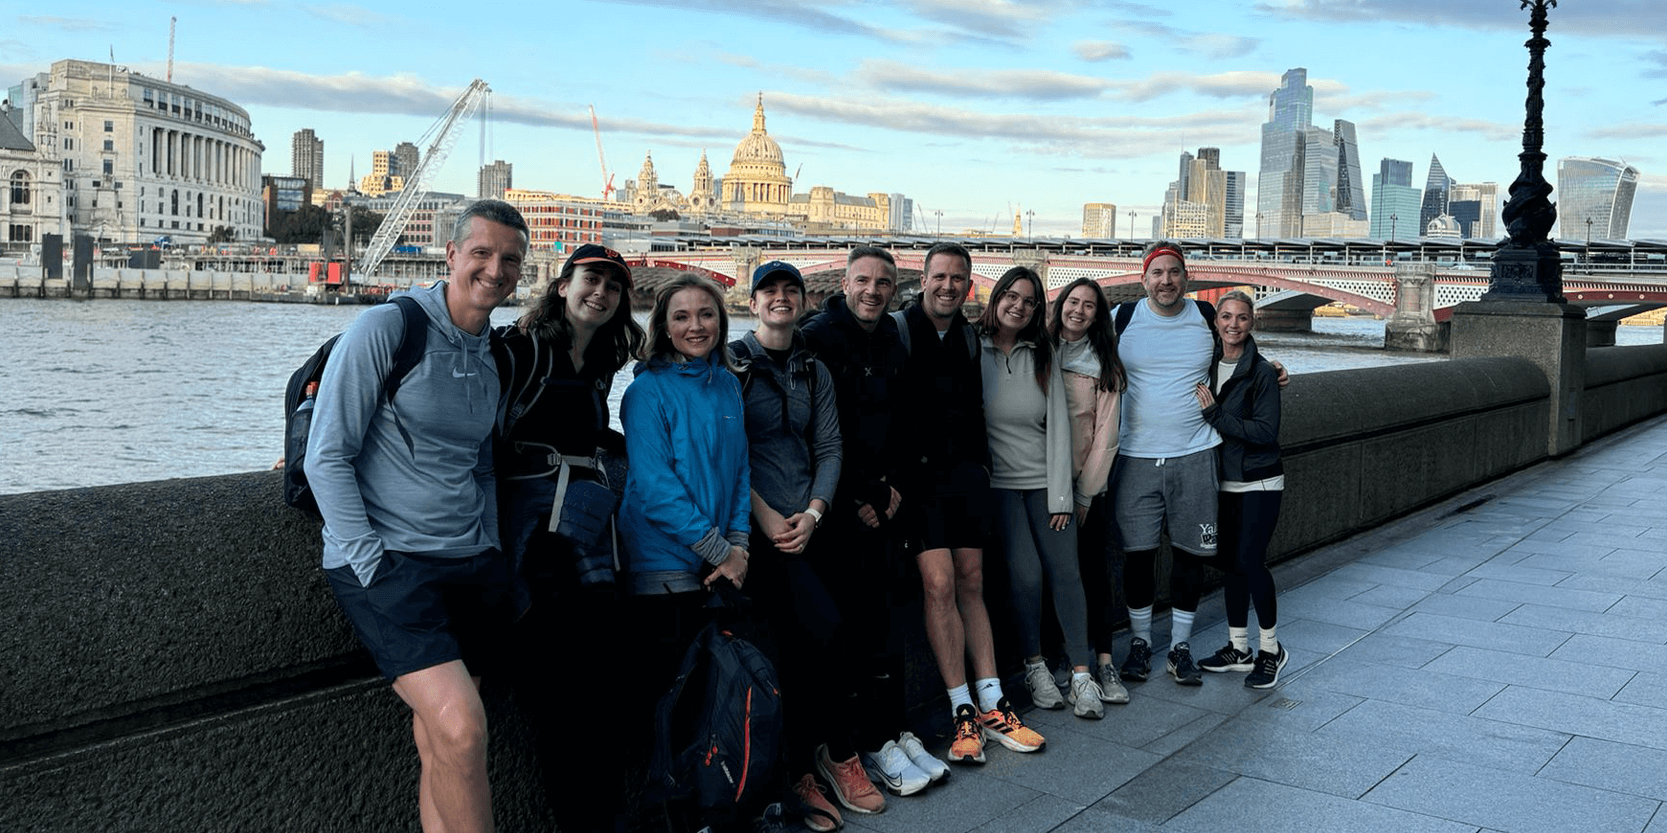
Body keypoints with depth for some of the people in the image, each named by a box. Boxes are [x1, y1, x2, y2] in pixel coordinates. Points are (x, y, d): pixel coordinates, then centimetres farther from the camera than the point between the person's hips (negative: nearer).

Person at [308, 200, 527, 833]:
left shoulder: (493, 356, 14)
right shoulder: (386, 329, -7)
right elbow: (326, 457, -10)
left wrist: (492, 554, 13)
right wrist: (372, 565, -15)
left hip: (471, 565, 6)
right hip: (385, 559, -6)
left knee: (442, 747, 7)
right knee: (460, 727, -22)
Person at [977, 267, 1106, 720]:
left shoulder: (1042, 355, 6)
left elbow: (1058, 423, 3)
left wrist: (1060, 493, -2)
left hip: (1043, 481, 3)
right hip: (998, 482, -3)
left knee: (1065, 572, -3)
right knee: (1026, 574, -11)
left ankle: (1081, 675, 5)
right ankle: (1034, 666, 9)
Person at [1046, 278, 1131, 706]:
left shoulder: (1103, 365, 3)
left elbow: (1106, 433, 1)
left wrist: (1085, 494, -4)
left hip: (1087, 482, 0)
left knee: (1095, 569, -1)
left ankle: (1103, 662, 5)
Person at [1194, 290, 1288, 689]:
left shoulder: (1262, 372, -11)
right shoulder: (1208, 367, 6)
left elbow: (1266, 430, -17)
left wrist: (1215, 414, -19)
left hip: (1259, 483, -6)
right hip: (1224, 482, 6)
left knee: (1250, 561, -10)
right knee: (1230, 562, 9)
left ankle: (1271, 649, 8)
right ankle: (1239, 648, 21)